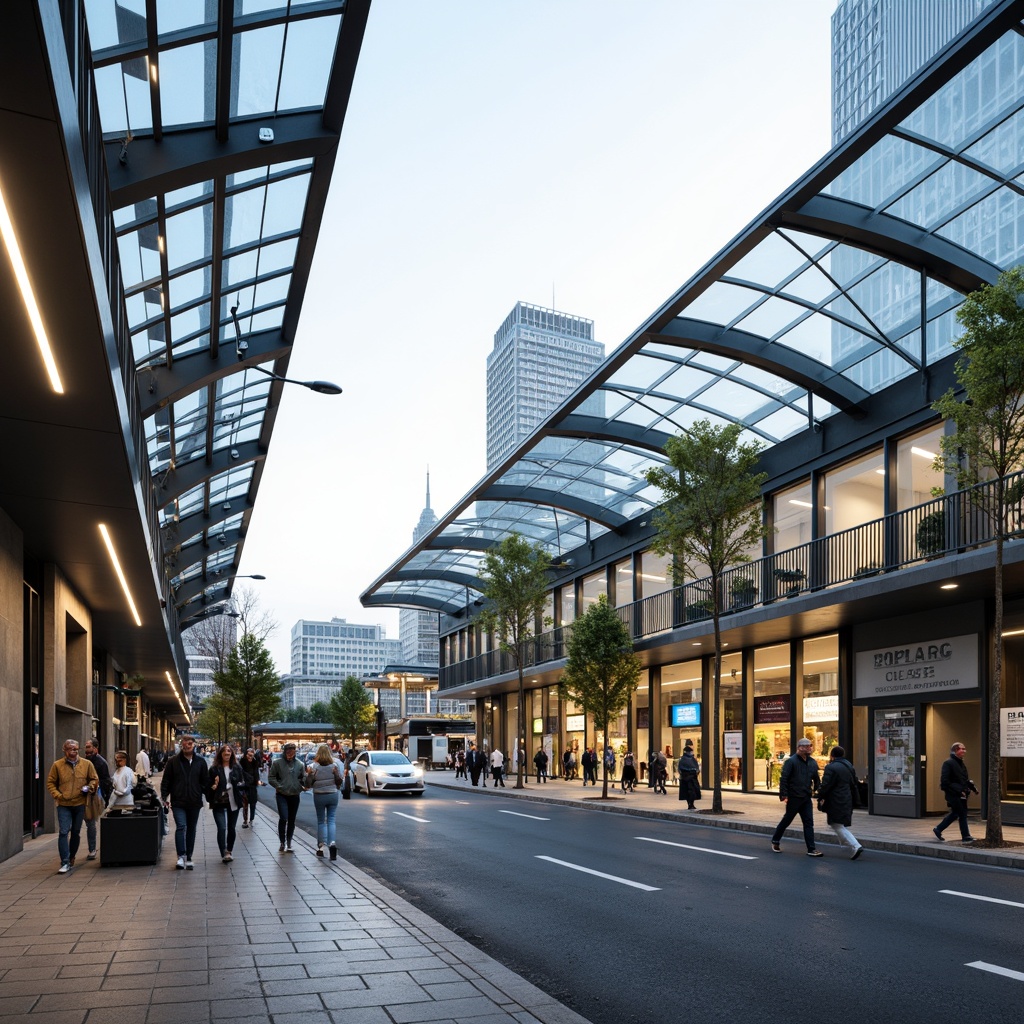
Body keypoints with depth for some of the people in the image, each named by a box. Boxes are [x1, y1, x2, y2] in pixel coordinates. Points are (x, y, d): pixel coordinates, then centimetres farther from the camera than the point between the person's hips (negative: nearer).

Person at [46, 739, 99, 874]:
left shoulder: (87, 764, 1)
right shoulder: (57, 765, -2)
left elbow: (94, 779, 9)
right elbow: (50, 783, 3)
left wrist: (90, 787, -10)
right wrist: (57, 795, -10)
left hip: (80, 803, 2)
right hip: (63, 805, -2)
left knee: (76, 832, 12)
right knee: (63, 832, -10)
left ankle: (71, 858, 28)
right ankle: (65, 863, -9)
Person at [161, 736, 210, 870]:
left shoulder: (200, 762, 6)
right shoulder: (173, 761, 0)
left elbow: (206, 781, 9)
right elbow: (166, 780, 2)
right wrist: (164, 797, -6)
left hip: (194, 802, 2)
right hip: (178, 802, -2)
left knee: (191, 830, 9)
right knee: (181, 827, -14)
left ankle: (188, 857, 18)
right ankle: (181, 856, -11)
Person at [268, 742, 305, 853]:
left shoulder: (299, 764, 3)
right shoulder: (277, 763, -4)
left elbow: (303, 778, 8)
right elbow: (271, 778, -1)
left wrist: (300, 787, -10)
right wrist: (279, 786, -11)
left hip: (295, 796, 3)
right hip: (282, 795, -3)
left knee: (291, 821, 11)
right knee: (283, 818, -14)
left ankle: (289, 842, 23)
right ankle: (282, 842, 1)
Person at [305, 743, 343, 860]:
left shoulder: (313, 766, -9)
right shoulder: (334, 765, -5)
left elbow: (308, 784, -8)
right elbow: (340, 781, -3)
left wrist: (308, 774, 2)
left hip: (319, 796, -1)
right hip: (333, 795, 1)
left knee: (321, 821, 12)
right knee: (331, 820, 7)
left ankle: (321, 847, 13)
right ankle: (331, 843, -12)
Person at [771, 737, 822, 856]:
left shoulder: (812, 762, 8)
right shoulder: (791, 761, -11)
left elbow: (816, 779, 19)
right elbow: (784, 779, -14)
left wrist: (817, 791, 12)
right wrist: (784, 795, -19)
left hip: (806, 798, 5)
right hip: (794, 798, -5)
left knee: (809, 823, 1)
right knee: (787, 820, 7)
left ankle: (811, 849, 3)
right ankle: (775, 841, 26)